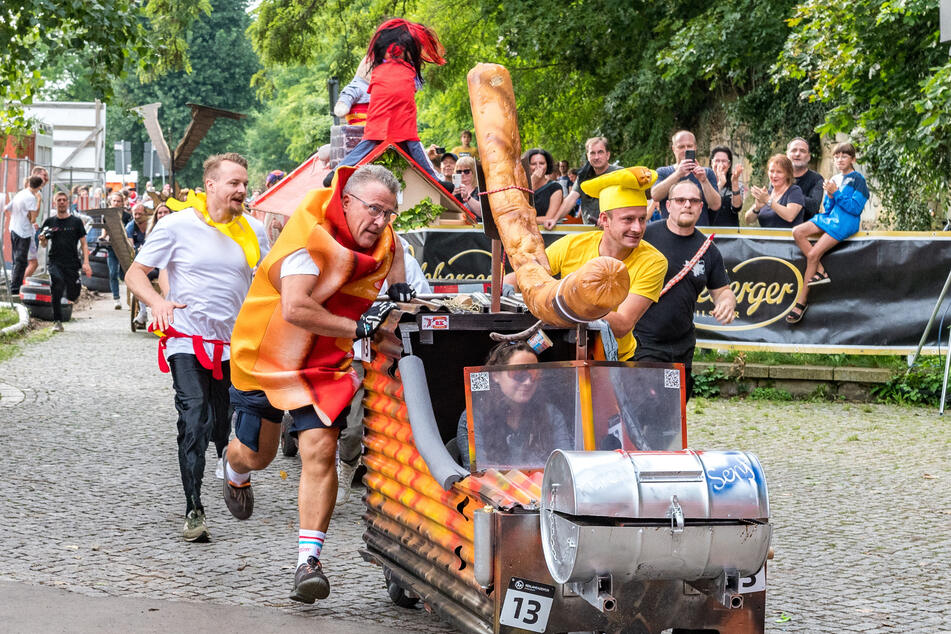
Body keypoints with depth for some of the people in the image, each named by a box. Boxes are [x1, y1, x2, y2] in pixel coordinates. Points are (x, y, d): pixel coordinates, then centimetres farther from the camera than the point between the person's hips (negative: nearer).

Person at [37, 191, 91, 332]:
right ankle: (57, 322, -13)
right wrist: (42, 240, -10)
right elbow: (43, 244, 14)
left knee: (72, 296, -1)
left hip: (72, 263, 0)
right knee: (57, 290, -23)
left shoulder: (76, 222, 5)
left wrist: (86, 263, -5)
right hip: (54, 261, 0)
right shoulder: (49, 222, 8)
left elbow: (83, 244, 6)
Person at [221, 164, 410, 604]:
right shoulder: (311, 236, -26)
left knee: (319, 450, -16)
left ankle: (309, 559, -16)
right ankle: (235, 470, 53)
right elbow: (294, 309, -35)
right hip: (266, 355, -4)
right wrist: (358, 327, -32)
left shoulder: (379, 235, -3)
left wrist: (397, 286, 8)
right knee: (255, 454, 13)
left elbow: (389, 248, 25)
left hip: (325, 364, 4)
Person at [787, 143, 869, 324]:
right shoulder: (834, 180, 17)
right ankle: (820, 272, -14)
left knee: (813, 254, -18)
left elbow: (856, 208, -11)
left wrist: (837, 193, -14)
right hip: (829, 218, 8)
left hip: (846, 222, -8)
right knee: (798, 232, -17)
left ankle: (801, 301, -14)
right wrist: (830, 197, -4)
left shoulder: (857, 179, -2)